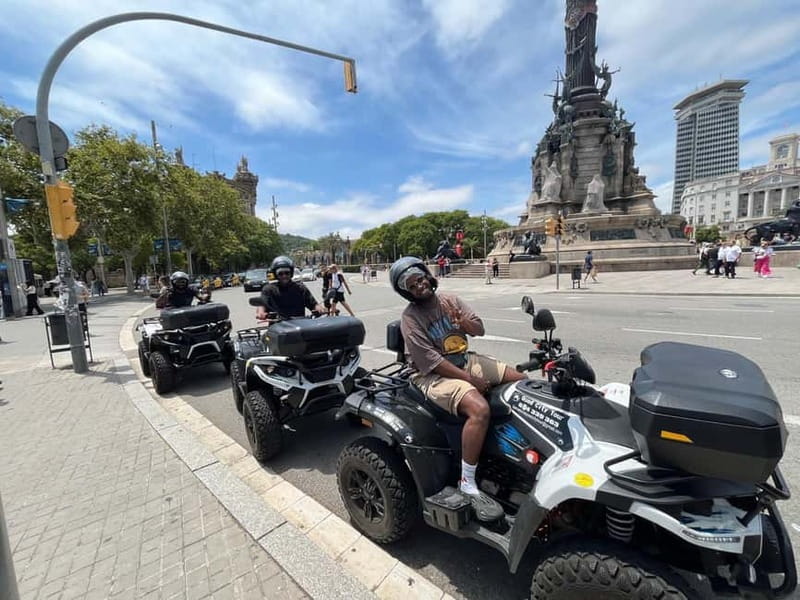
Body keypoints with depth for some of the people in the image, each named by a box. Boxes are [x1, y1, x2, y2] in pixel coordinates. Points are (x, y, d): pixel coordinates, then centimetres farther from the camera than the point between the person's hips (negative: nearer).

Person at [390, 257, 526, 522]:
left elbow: (480, 330, 5)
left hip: (465, 360, 8)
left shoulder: (450, 300, 4)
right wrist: (471, 380, -20)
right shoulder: (410, 318, -14)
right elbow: (431, 362, -20)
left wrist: (463, 321, -18)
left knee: (522, 381, 4)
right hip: (433, 376, -7)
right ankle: (467, 484, -14)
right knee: (479, 409, -32)